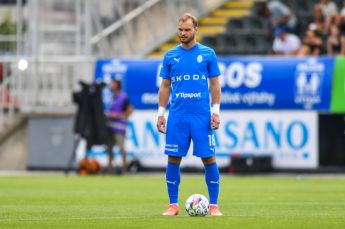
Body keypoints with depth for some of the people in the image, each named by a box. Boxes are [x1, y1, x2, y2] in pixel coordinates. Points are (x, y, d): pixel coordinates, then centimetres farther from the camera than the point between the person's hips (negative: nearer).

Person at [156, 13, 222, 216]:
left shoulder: (208, 54, 3)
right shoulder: (170, 56, 7)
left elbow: (215, 84, 4)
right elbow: (165, 86, 11)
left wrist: (216, 111, -3)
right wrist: (161, 113, 6)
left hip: (202, 116, -2)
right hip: (177, 116, 2)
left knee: (209, 158, -3)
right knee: (173, 159, 1)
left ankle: (214, 205, 4)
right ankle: (173, 205, 10)